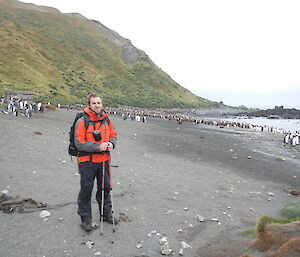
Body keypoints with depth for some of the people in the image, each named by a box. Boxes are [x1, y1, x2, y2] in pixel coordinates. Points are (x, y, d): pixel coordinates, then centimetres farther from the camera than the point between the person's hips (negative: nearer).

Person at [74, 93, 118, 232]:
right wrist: (98, 147, -23)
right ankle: (85, 219, 20)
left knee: (105, 187, 16)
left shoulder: (107, 120, 4)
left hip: (104, 159, 5)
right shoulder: (82, 121, -12)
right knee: (86, 189, 3)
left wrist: (111, 144, -8)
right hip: (87, 161, -5)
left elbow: (113, 135, 15)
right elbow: (79, 144, -15)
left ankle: (107, 214, 34)